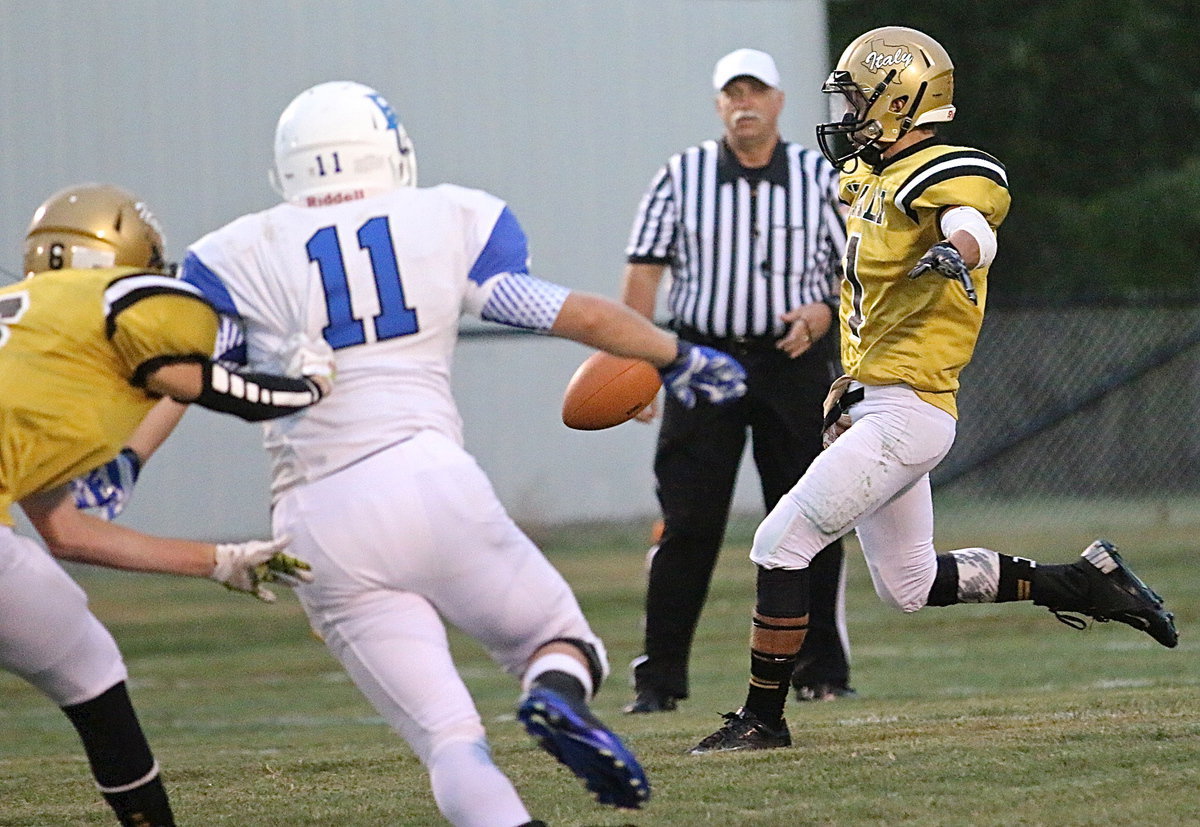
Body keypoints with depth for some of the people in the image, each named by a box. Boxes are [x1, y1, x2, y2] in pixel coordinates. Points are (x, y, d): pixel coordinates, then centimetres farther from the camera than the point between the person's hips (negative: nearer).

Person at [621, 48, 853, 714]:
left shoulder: (821, 177, 6)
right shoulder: (683, 176, 5)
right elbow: (645, 271, 2)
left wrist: (824, 314, -14)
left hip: (795, 362, 1)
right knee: (688, 523, -5)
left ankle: (821, 671, 12)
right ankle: (660, 677, -1)